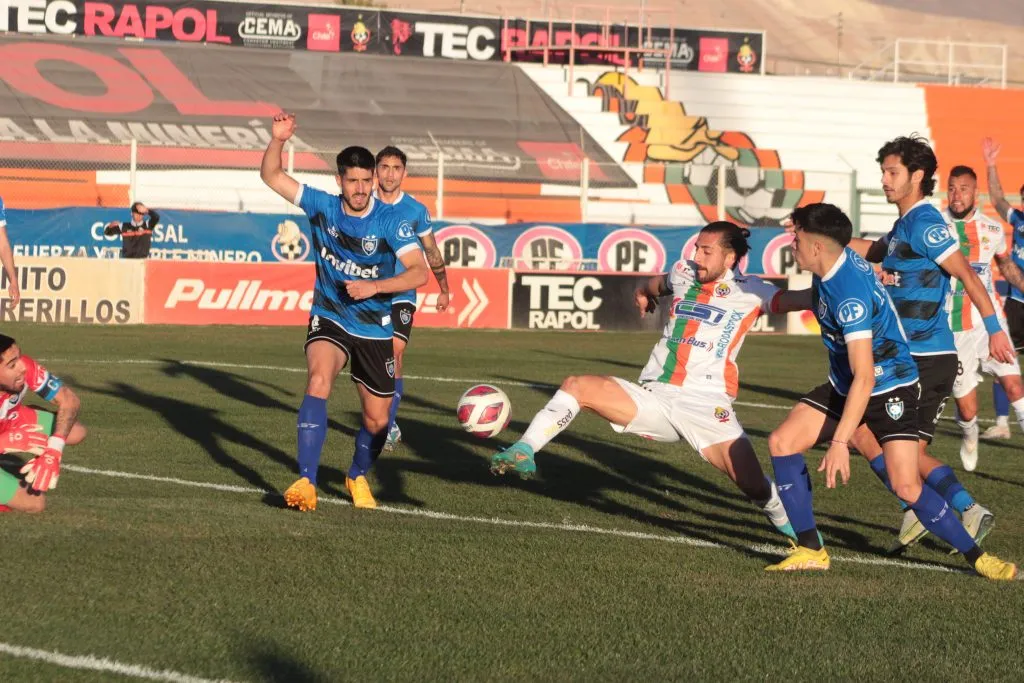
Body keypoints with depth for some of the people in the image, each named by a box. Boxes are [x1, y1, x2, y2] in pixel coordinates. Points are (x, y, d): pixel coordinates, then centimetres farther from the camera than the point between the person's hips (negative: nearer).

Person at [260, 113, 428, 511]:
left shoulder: (389, 224, -15)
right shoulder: (322, 207, -7)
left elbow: (419, 272, -22)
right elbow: (271, 177, -3)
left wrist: (375, 287, -32)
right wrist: (277, 141, -20)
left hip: (374, 327, 0)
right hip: (329, 319, 0)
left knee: (377, 419, 6)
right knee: (318, 380, -30)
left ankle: (358, 477, 39)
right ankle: (307, 482, -34)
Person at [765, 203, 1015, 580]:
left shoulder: (850, 296, -32)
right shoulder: (836, 261, -6)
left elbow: (864, 377, -36)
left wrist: (840, 442, -38)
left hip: (889, 389, -9)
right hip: (843, 384, 9)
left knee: (906, 487, -18)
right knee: (781, 442, -8)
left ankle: (976, 556, 1)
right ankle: (810, 550, -3)